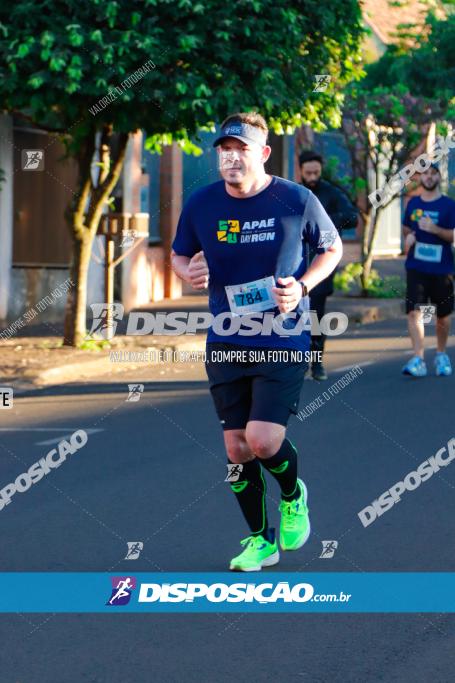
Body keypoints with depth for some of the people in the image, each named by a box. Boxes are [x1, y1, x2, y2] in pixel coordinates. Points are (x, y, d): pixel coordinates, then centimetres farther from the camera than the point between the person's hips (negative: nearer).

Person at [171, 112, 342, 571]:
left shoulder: (296, 200, -8)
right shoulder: (201, 204, -1)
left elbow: (332, 248, 7)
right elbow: (178, 254, 14)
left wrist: (302, 286, -10)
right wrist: (188, 272, -9)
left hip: (283, 340, -3)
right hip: (225, 342, 3)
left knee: (263, 441, -14)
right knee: (236, 447, 5)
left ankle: (293, 495, 20)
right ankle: (261, 540, 23)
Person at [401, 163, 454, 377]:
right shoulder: (413, 203, 9)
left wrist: (435, 229, -22)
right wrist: (408, 238, 1)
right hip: (416, 267, 1)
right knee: (414, 311, -13)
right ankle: (418, 359, -18)